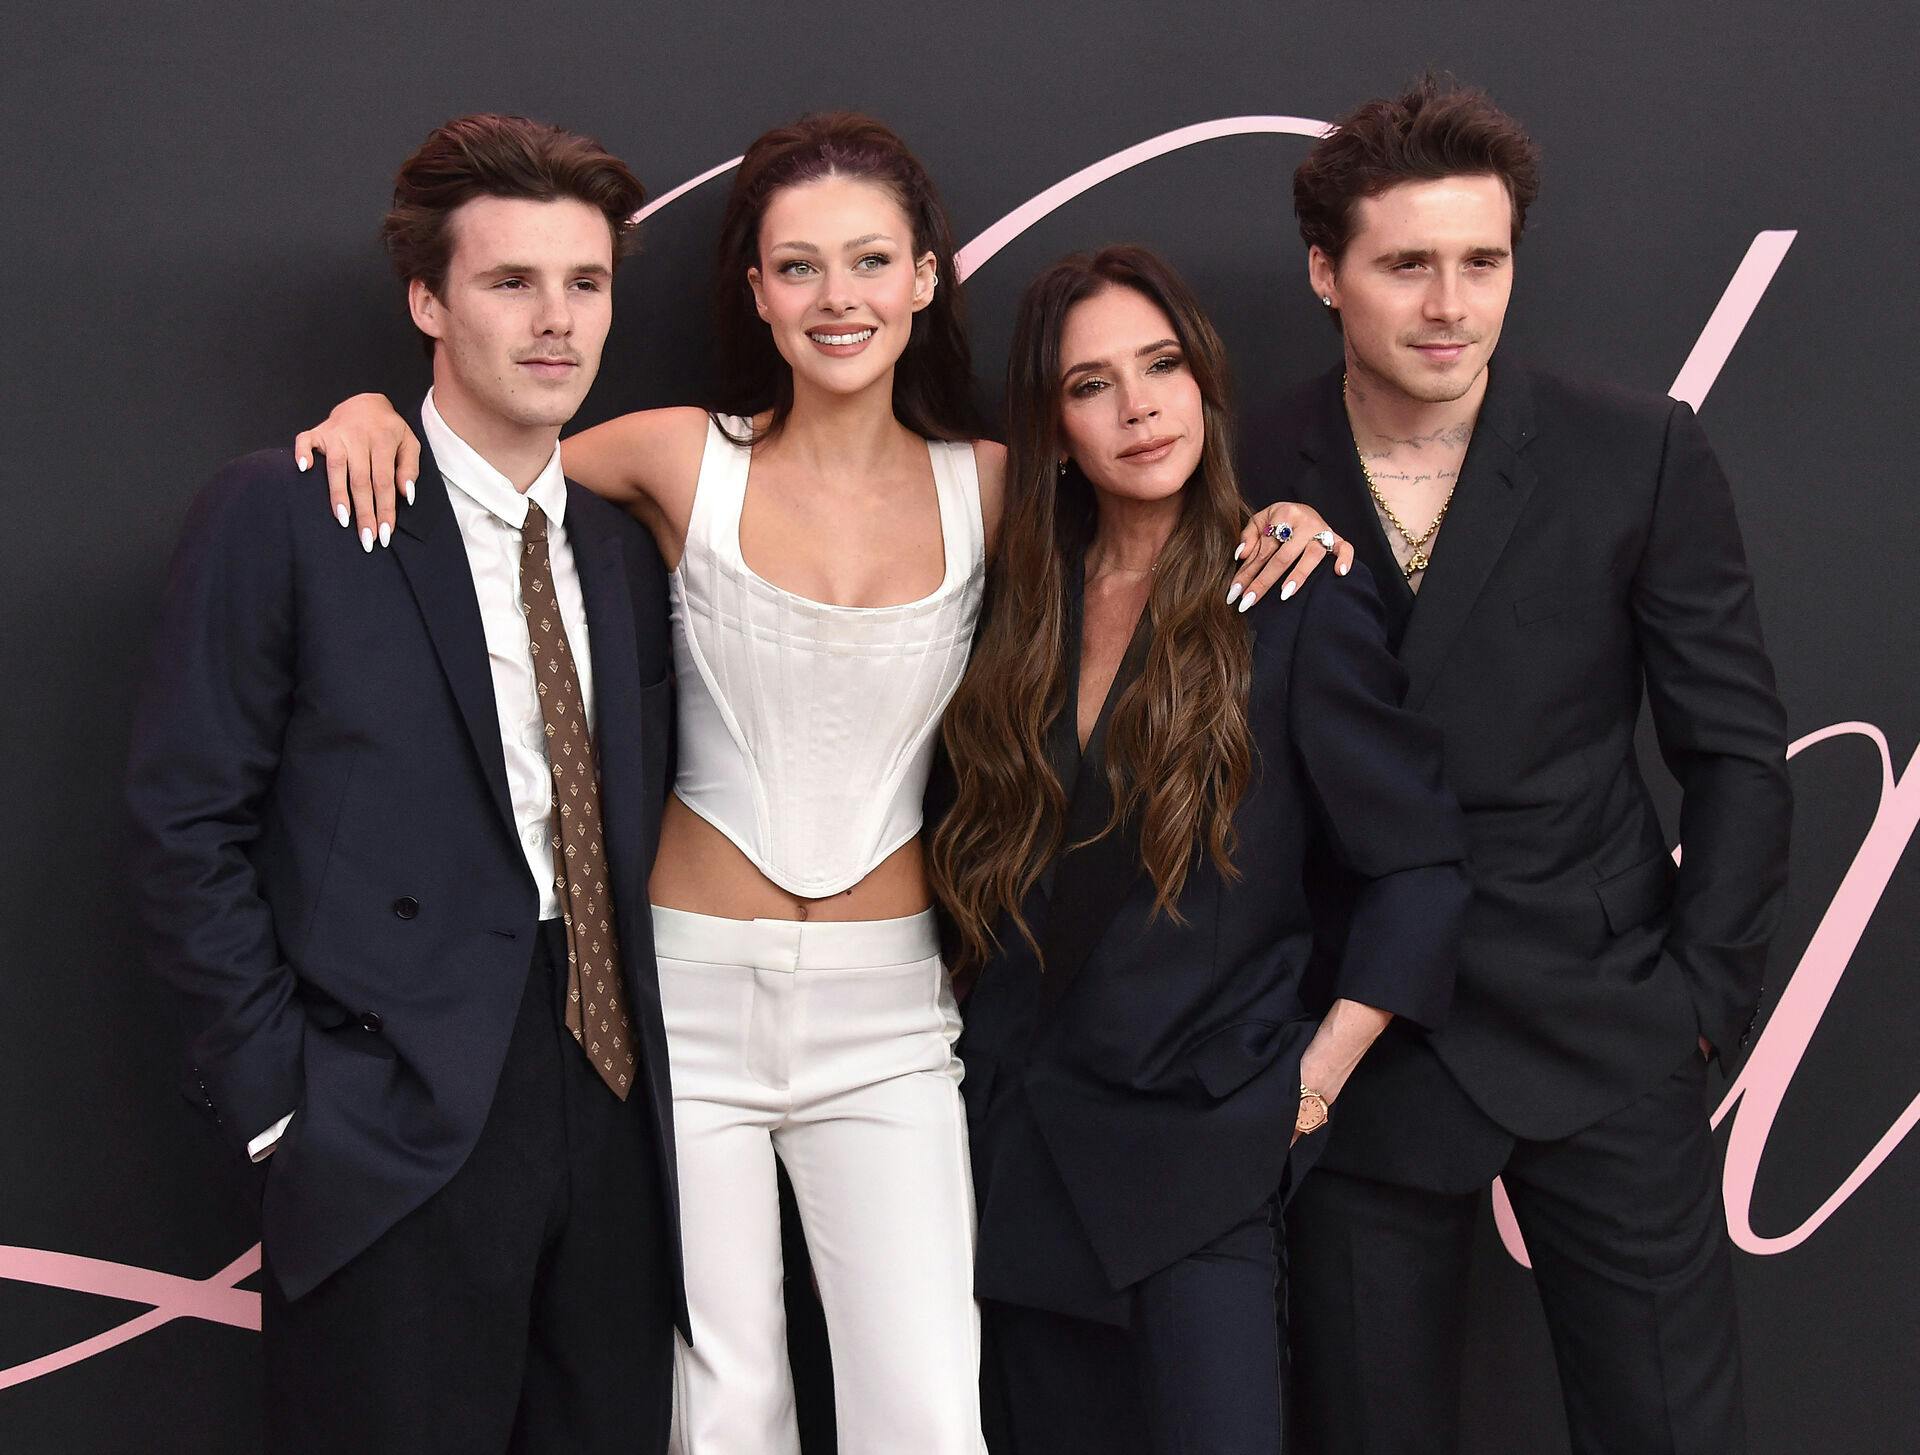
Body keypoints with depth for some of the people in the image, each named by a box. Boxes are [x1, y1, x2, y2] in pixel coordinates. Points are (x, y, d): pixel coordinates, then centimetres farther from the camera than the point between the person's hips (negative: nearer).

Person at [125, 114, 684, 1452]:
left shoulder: (622, 548, 12)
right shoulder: (285, 514, -6)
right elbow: (188, 826, -7)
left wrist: (643, 1063, 4)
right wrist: (277, 1100, -9)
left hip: (610, 1113, 5)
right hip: (398, 1134, -5)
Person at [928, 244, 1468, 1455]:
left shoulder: (1299, 609, -9)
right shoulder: (1026, 610, 7)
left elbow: (1426, 862, -7)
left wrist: (1318, 1073, -10)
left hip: (1201, 1149, -5)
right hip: (1022, 1136, 5)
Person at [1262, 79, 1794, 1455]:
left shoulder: (1640, 454, -3)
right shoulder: (1252, 478, -3)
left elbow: (1737, 748, 1)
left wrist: (1702, 994, -1)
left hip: (1600, 1041, 0)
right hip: (1361, 1054, 1)